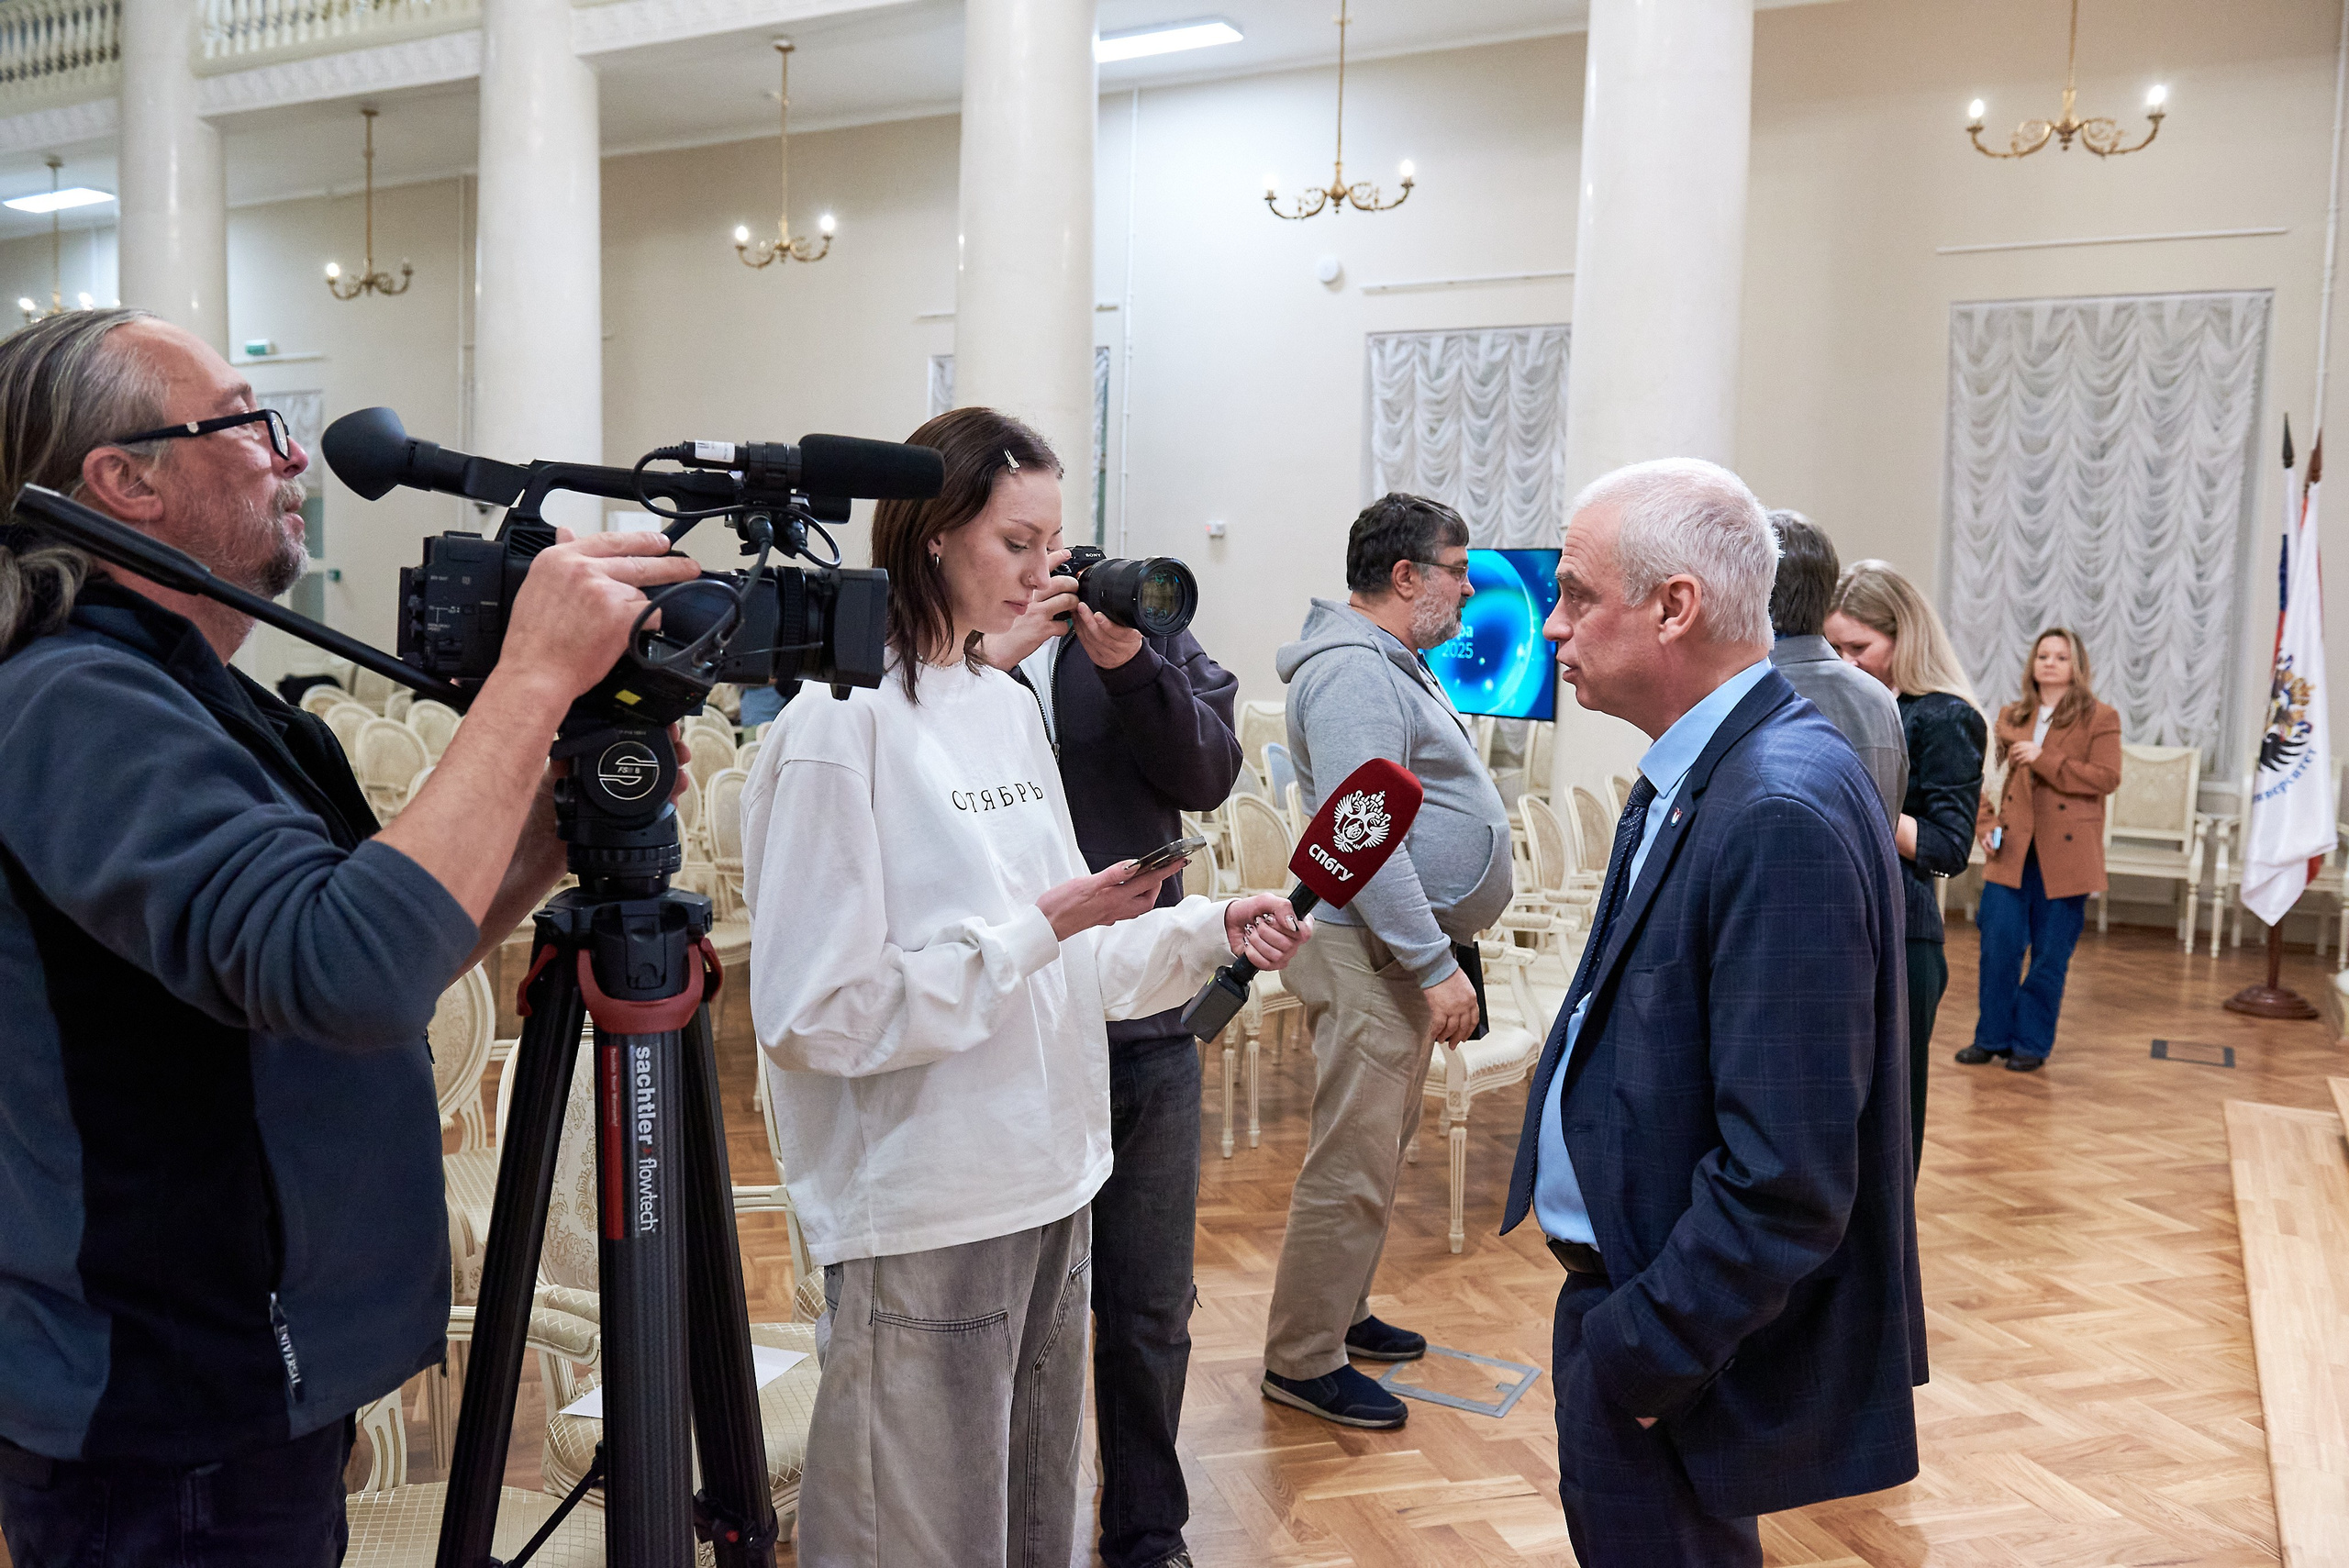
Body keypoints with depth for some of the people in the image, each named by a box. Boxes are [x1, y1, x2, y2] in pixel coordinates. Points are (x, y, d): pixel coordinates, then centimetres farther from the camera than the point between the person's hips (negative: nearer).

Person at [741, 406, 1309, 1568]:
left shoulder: (1010, 707, 8)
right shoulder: (843, 724, -14)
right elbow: (816, 1013, -18)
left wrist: (1209, 932, -3)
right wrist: (1041, 929, -20)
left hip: (1049, 1182, 7)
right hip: (925, 1212, -7)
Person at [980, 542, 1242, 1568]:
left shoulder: (1147, 626, 4)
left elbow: (1206, 775, -7)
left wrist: (1128, 663, -20)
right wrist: (992, 661, -27)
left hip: (1147, 1031, 3)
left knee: (1150, 1312, 17)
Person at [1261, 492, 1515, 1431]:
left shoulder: (1392, 664, 18)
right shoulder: (1353, 670, -18)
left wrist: (1442, 950, 22)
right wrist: (1436, 965, -24)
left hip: (1407, 948, 11)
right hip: (1374, 954, -11)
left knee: (1379, 1147, 18)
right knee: (1353, 1162, -5)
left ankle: (1340, 1314, 31)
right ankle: (1303, 1361, 5)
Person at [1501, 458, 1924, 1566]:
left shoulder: (1782, 815, -26)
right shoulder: (1696, 778, 5)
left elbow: (1786, 1180, -27)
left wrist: (1644, 1349, -17)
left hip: (1679, 1350, -9)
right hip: (1624, 1291, 9)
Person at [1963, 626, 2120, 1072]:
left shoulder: (2100, 719, 1)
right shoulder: (2010, 716, 12)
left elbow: (2107, 777, -12)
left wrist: (2043, 760, -16)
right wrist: (1985, 824, 1)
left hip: (2065, 853, -3)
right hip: (2012, 851, 3)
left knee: (2050, 956, 3)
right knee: (1998, 946, -2)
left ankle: (2032, 1043, 14)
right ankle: (1992, 1037, 12)